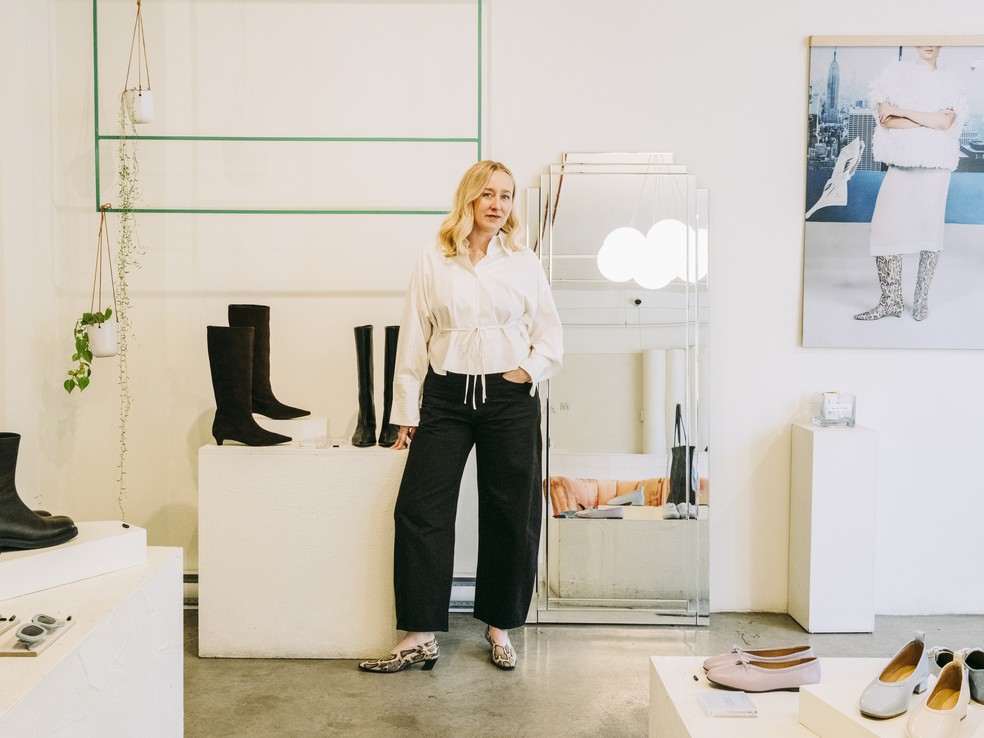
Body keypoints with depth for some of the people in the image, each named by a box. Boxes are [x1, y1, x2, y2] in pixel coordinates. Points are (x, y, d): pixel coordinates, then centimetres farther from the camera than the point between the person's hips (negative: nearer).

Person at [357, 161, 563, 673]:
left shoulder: (525, 263, 7)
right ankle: (420, 635, 2)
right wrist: (406, 411, 1)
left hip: (509, 399, 1)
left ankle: (499, 626, 22)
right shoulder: (433, 261, 4)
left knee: (511, 516, 5)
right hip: (446, 396, 0)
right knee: (419, 510, -7)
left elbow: (550, 338, 10)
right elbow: (413, 338, 4)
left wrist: (524, 371, -7)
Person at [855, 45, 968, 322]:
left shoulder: (950, 83, 10)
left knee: (930, 227, -1)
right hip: (901, 162, 0)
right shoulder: (896, 74, 9)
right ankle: (891, 300, -3)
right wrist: (931, 120, -7)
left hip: (936, 165, 0)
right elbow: (886, 119, -3)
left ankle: (921, 298, 7)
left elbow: (946, 122, -7)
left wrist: (902, 111, -8)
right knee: (886, 227, -10)